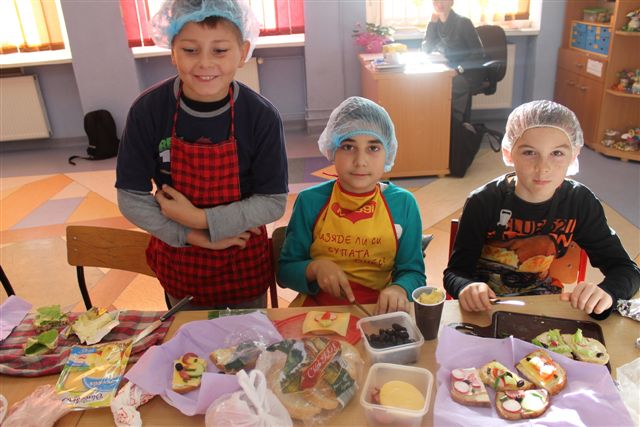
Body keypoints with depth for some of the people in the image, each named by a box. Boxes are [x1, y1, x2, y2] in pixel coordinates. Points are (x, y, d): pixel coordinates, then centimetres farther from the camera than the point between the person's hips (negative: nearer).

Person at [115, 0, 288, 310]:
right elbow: (131, 199, -11)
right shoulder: (147, 110, -17)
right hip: (179, 263, 1)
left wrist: (200, 219, -23)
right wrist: (195, 237, -17)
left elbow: (273, 202, -15)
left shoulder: (262, 116, -19)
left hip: (244, 264, -1)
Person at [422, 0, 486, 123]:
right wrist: (433, 22, -11)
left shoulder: (463, 23, -11)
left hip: (470, 72, -5)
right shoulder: (436, 23, 6)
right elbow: (427, 50, -7)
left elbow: (479, 55, -14)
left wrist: (459, 69, -29)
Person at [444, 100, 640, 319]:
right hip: (485, 309, -2)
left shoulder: (580, 203, -8)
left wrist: (607, 291, -29)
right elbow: (454, 272, -12)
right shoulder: (483, 203, -16)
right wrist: (466, 288, -37)